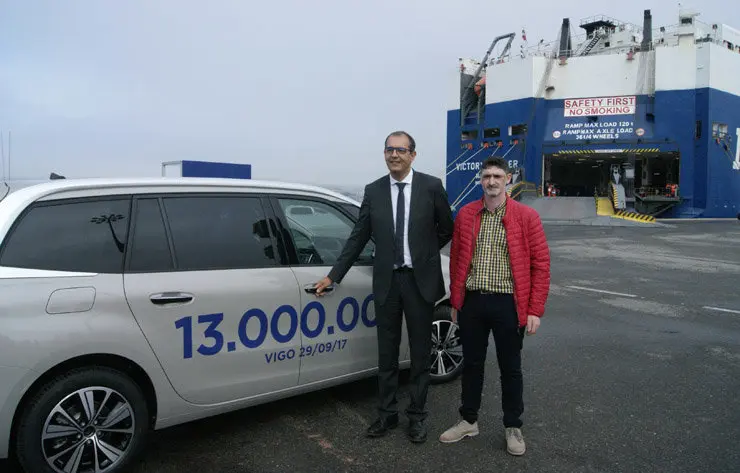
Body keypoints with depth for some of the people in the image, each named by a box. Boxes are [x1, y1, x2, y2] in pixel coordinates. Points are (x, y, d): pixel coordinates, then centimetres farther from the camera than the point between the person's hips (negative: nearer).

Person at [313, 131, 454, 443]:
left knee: (420, 353, 9)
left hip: (420, 280, -2)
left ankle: (417, 416, 24)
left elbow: (447, 229, 8)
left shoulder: (432, 186, -4)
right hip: (386, 281, 2)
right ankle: (387, 414, 26)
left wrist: (423, 253, 8)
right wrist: (334, 275, 3)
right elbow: (358, 237, 5)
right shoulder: (373, 191, 3)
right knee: (387, 353, 11)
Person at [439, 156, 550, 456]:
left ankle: (513, 428, 28)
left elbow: (541, 265, -5)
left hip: (509, 304, -2)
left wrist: (535, 310, -9)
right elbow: (456, 260, 9)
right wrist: (455, 301, 8)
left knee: (510, 368, 10)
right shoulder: (465, 214, 4)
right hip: (472, 302, 3)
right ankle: (469, 421, 32)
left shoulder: (526, 216, -5)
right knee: (472, 364, 14)